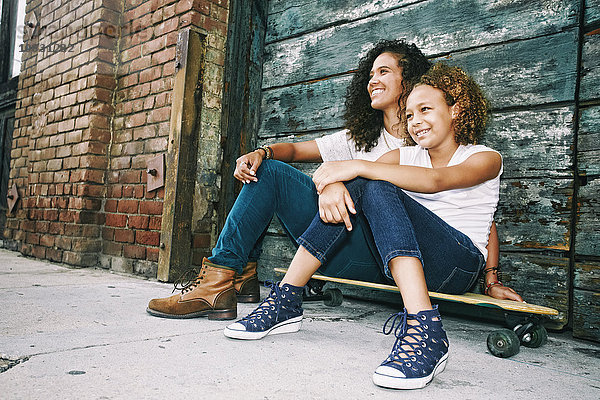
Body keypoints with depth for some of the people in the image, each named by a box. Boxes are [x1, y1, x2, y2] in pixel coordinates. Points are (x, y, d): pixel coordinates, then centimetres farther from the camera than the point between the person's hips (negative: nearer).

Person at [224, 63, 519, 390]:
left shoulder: (485, 158, 2)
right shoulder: (405, 156, 16)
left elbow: (434, 180, -21)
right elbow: (348, 171, -2)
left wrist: (357, 166, -27)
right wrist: (334, 183, -27)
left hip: (459, 267, -4)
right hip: (404, 263, 4)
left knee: (377, 188, -26)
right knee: (357, 185, -18)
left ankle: (424, 329, -42)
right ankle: (285, 303, -17)